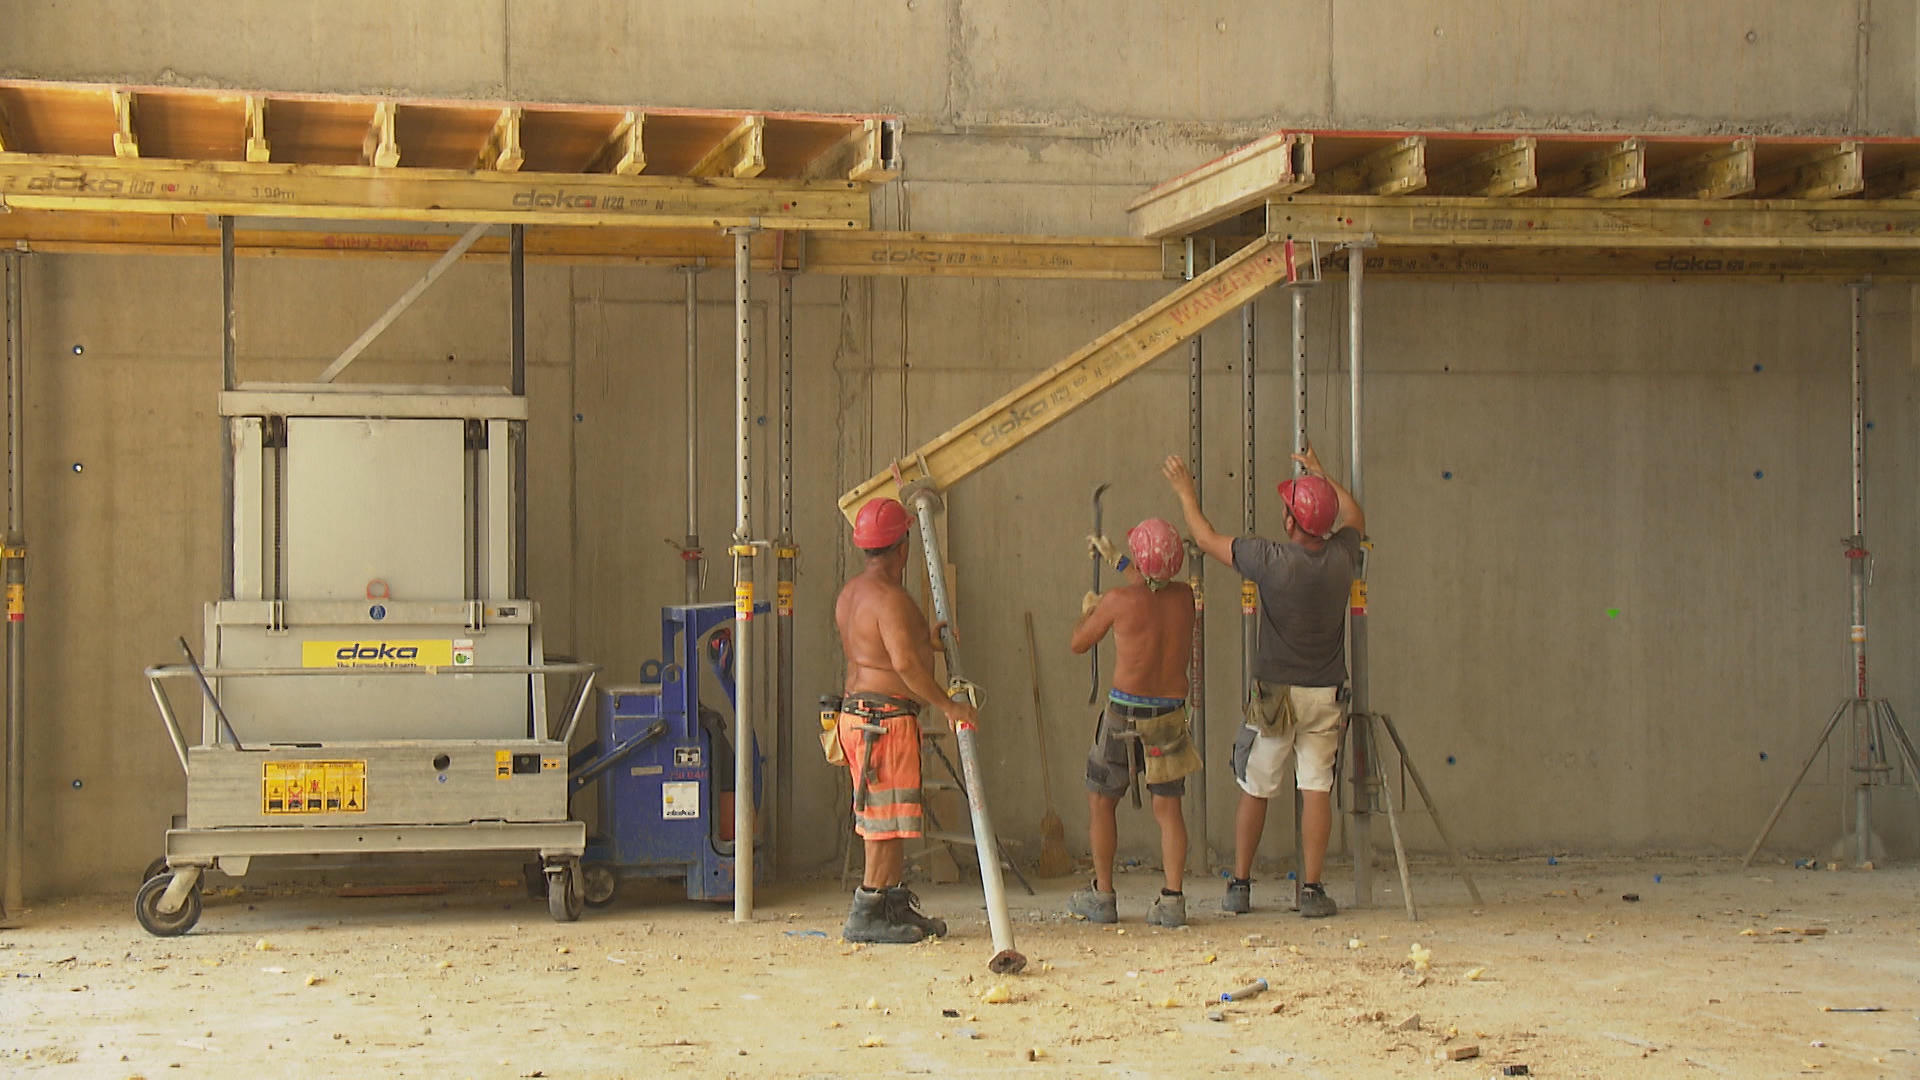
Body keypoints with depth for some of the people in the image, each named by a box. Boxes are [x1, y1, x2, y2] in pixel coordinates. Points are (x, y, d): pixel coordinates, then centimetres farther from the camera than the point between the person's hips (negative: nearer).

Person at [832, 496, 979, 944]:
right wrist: (948, 706, -20)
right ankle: (865, 916, -4)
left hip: (858, 711, 10)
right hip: (886, 718, -10)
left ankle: (896, 905, 21)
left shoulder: (850, 593, 15)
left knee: (890, 818, 15)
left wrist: (924, 638, 36)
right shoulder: (889, 597, -17)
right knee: (888, 819, -6)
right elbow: (905, 663, -26)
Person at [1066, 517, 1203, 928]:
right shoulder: (1184, 597, -1)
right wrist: (1116, 560, 33)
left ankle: (1102, 897, 14)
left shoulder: (1119, 601, -15)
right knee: (1168, 808, 7)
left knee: (1101, 801, 12)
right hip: (1171, 712, 4)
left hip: (1125, 713, -4)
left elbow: (1079, 643, 1)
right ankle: (1172, 900, -1)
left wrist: (1087, 611, 21)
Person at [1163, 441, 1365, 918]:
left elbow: (1207, 539, -5)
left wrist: (1186, 492, 9)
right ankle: (1311, 889, 2)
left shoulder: (1272, 560, -18)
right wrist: (1322, 475, 31)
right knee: (1317, 789, 4)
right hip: (1325, 694, 3)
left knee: (1255, 789, 8)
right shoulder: (1342, 557, -5)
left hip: (1276, 693, -3)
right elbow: (1355, 517, 19)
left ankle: (1240, 885, 14)